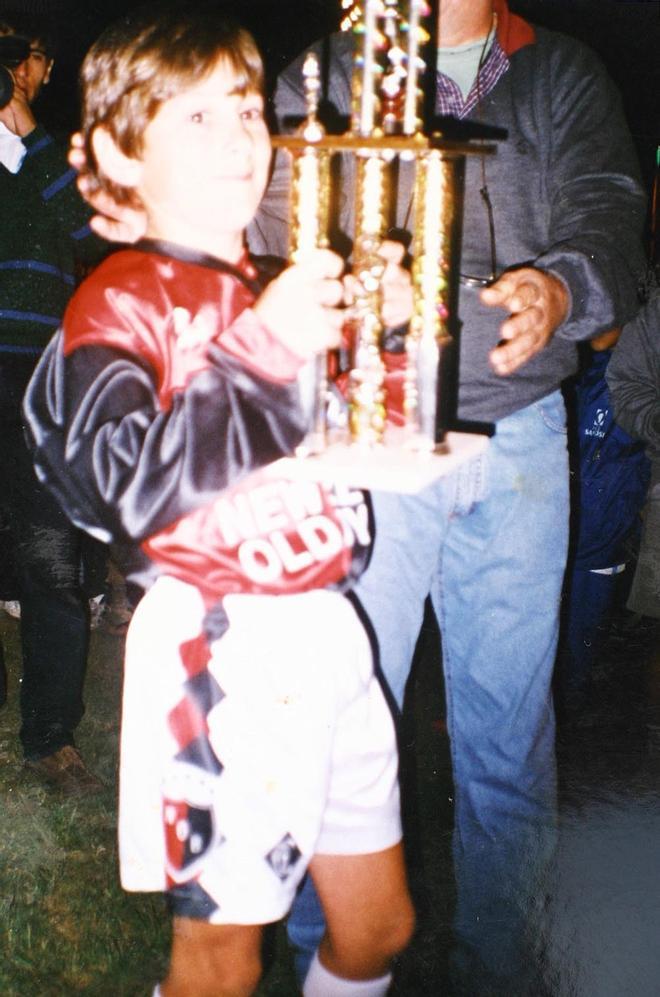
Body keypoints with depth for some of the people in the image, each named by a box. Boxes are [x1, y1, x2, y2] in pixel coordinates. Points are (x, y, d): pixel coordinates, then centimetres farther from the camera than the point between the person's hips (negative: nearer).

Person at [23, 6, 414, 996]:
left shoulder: (280, 291, 14)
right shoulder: (122, 302, -8)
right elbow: (133, 488, -23)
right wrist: (262, 352, -29)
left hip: (327, 625, 7)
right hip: (219, 651, -7)